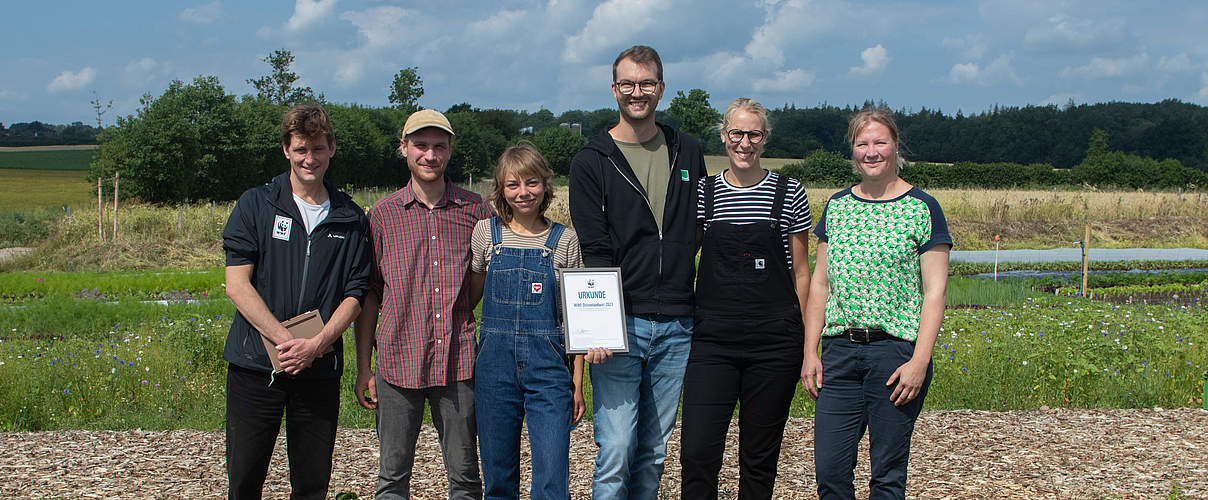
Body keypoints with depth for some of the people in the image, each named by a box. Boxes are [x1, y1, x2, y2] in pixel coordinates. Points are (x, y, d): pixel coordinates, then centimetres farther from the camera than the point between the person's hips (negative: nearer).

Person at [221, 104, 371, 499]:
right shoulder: (255, 205, 1)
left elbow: (354, 294, 4)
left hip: (320, 369, 2)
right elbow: (237, 285, -6)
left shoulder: (350, 218, 7)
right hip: (256, 364, -2)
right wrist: (286, 340, -15)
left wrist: (316, 345, -13)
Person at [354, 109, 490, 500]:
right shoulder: (383, 214, 4)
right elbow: (369, 295, 7)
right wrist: (363, 367, 4)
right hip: (398, 361, 0)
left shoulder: (475, 211, 4)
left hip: (458, 362, 0)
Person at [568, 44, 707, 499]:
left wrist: (706, 306, 10)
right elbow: (593, 252, -7)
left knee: (654, 454, 10)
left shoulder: (687, 153, 12)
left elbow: (704, 231, 19)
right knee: (615, 453, -7)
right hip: (620, 325, -3)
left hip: (676, 326, 4)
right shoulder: (592, 162, 1)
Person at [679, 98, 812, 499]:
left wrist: (805, 341, 4)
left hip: (774, 342, 0)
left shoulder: (789, 194, 3)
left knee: (760, 455, 8)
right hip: (713, 339, 0)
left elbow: (800, 273, 8)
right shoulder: (702, 193, 6)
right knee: (697, 452, -8)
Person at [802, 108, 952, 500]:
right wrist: (810, 351, 6)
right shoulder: (837, 206, 11)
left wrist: (920, 360, -13)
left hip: (896, 350, -4)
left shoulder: (922, 209, -2)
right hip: (840, 352, 4)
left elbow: (935, 291, -5)